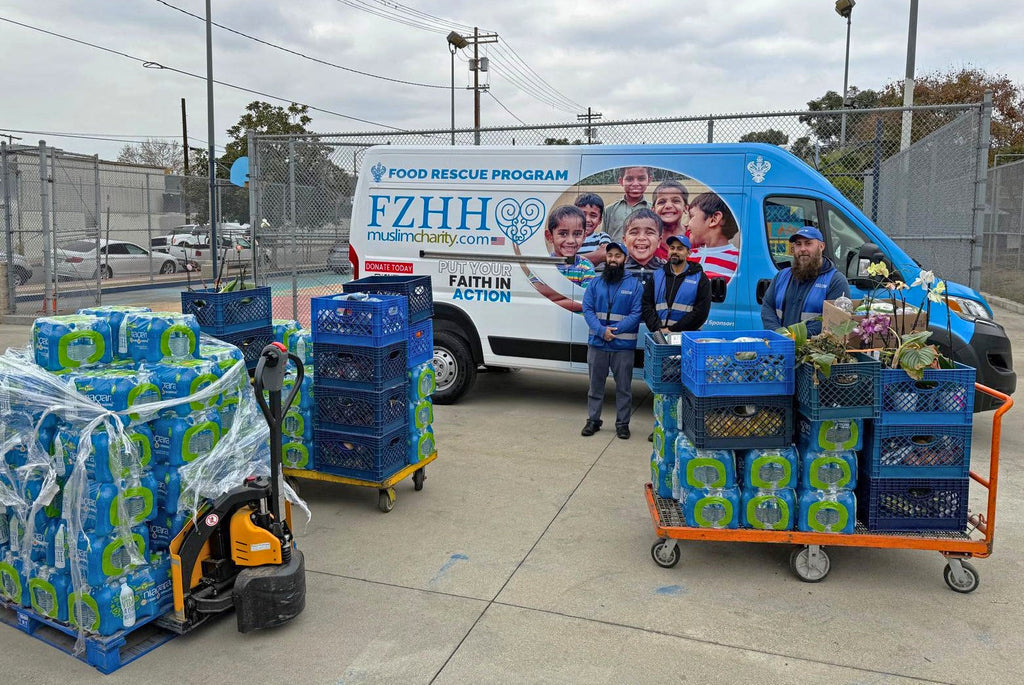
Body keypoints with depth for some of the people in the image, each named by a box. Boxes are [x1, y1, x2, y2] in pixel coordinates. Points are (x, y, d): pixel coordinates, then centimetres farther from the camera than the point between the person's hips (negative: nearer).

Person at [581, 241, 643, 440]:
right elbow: (587, 309, 0)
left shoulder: (634, 285, 1)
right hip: (597, 343, 2)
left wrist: (615, 330, -17)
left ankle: (622, 423, 17)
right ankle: (593, 420, 23)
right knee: (596, 384, 11)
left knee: (624, 387, 5)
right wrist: (602, 330, -15)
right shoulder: (596, 283, 7)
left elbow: (636, 313, -7)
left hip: (623, 346, -2)